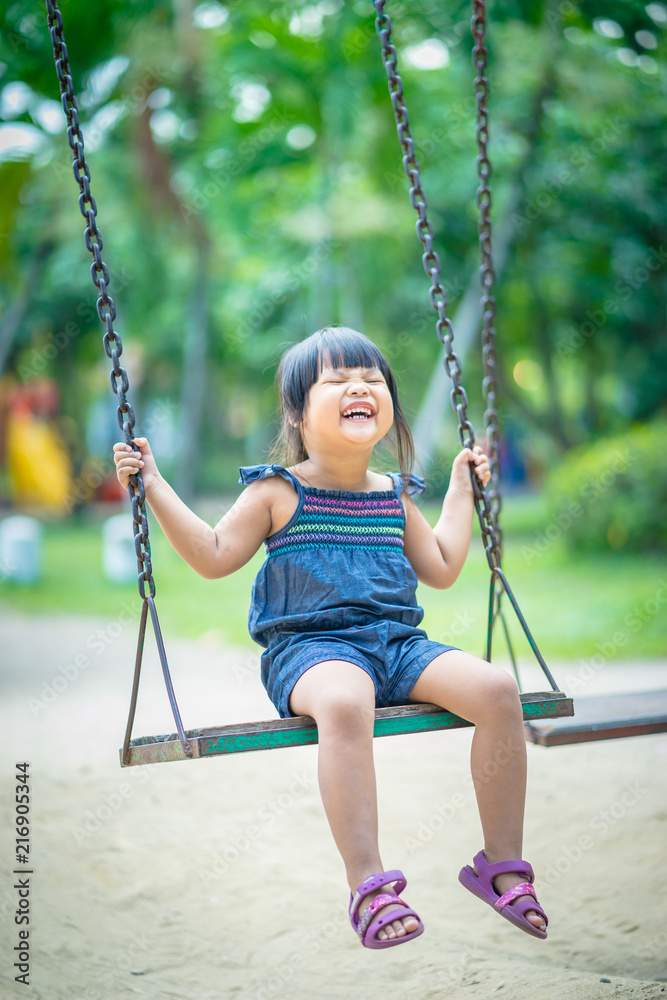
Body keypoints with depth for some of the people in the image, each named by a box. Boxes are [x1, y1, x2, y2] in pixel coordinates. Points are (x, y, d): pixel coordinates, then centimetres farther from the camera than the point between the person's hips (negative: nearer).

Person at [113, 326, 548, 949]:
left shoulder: (395, 496, 18)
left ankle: (501, 863, -5)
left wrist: (461, 489, 30)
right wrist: (155, 488, -4)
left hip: (397, 642, 5)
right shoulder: (277, 492, 4)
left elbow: (441, 569, 26)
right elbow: (214, 556, 1)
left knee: (497, 689, -19)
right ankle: (367, 884, -36)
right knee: (344, 702, -41)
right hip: (309, 647, -5)